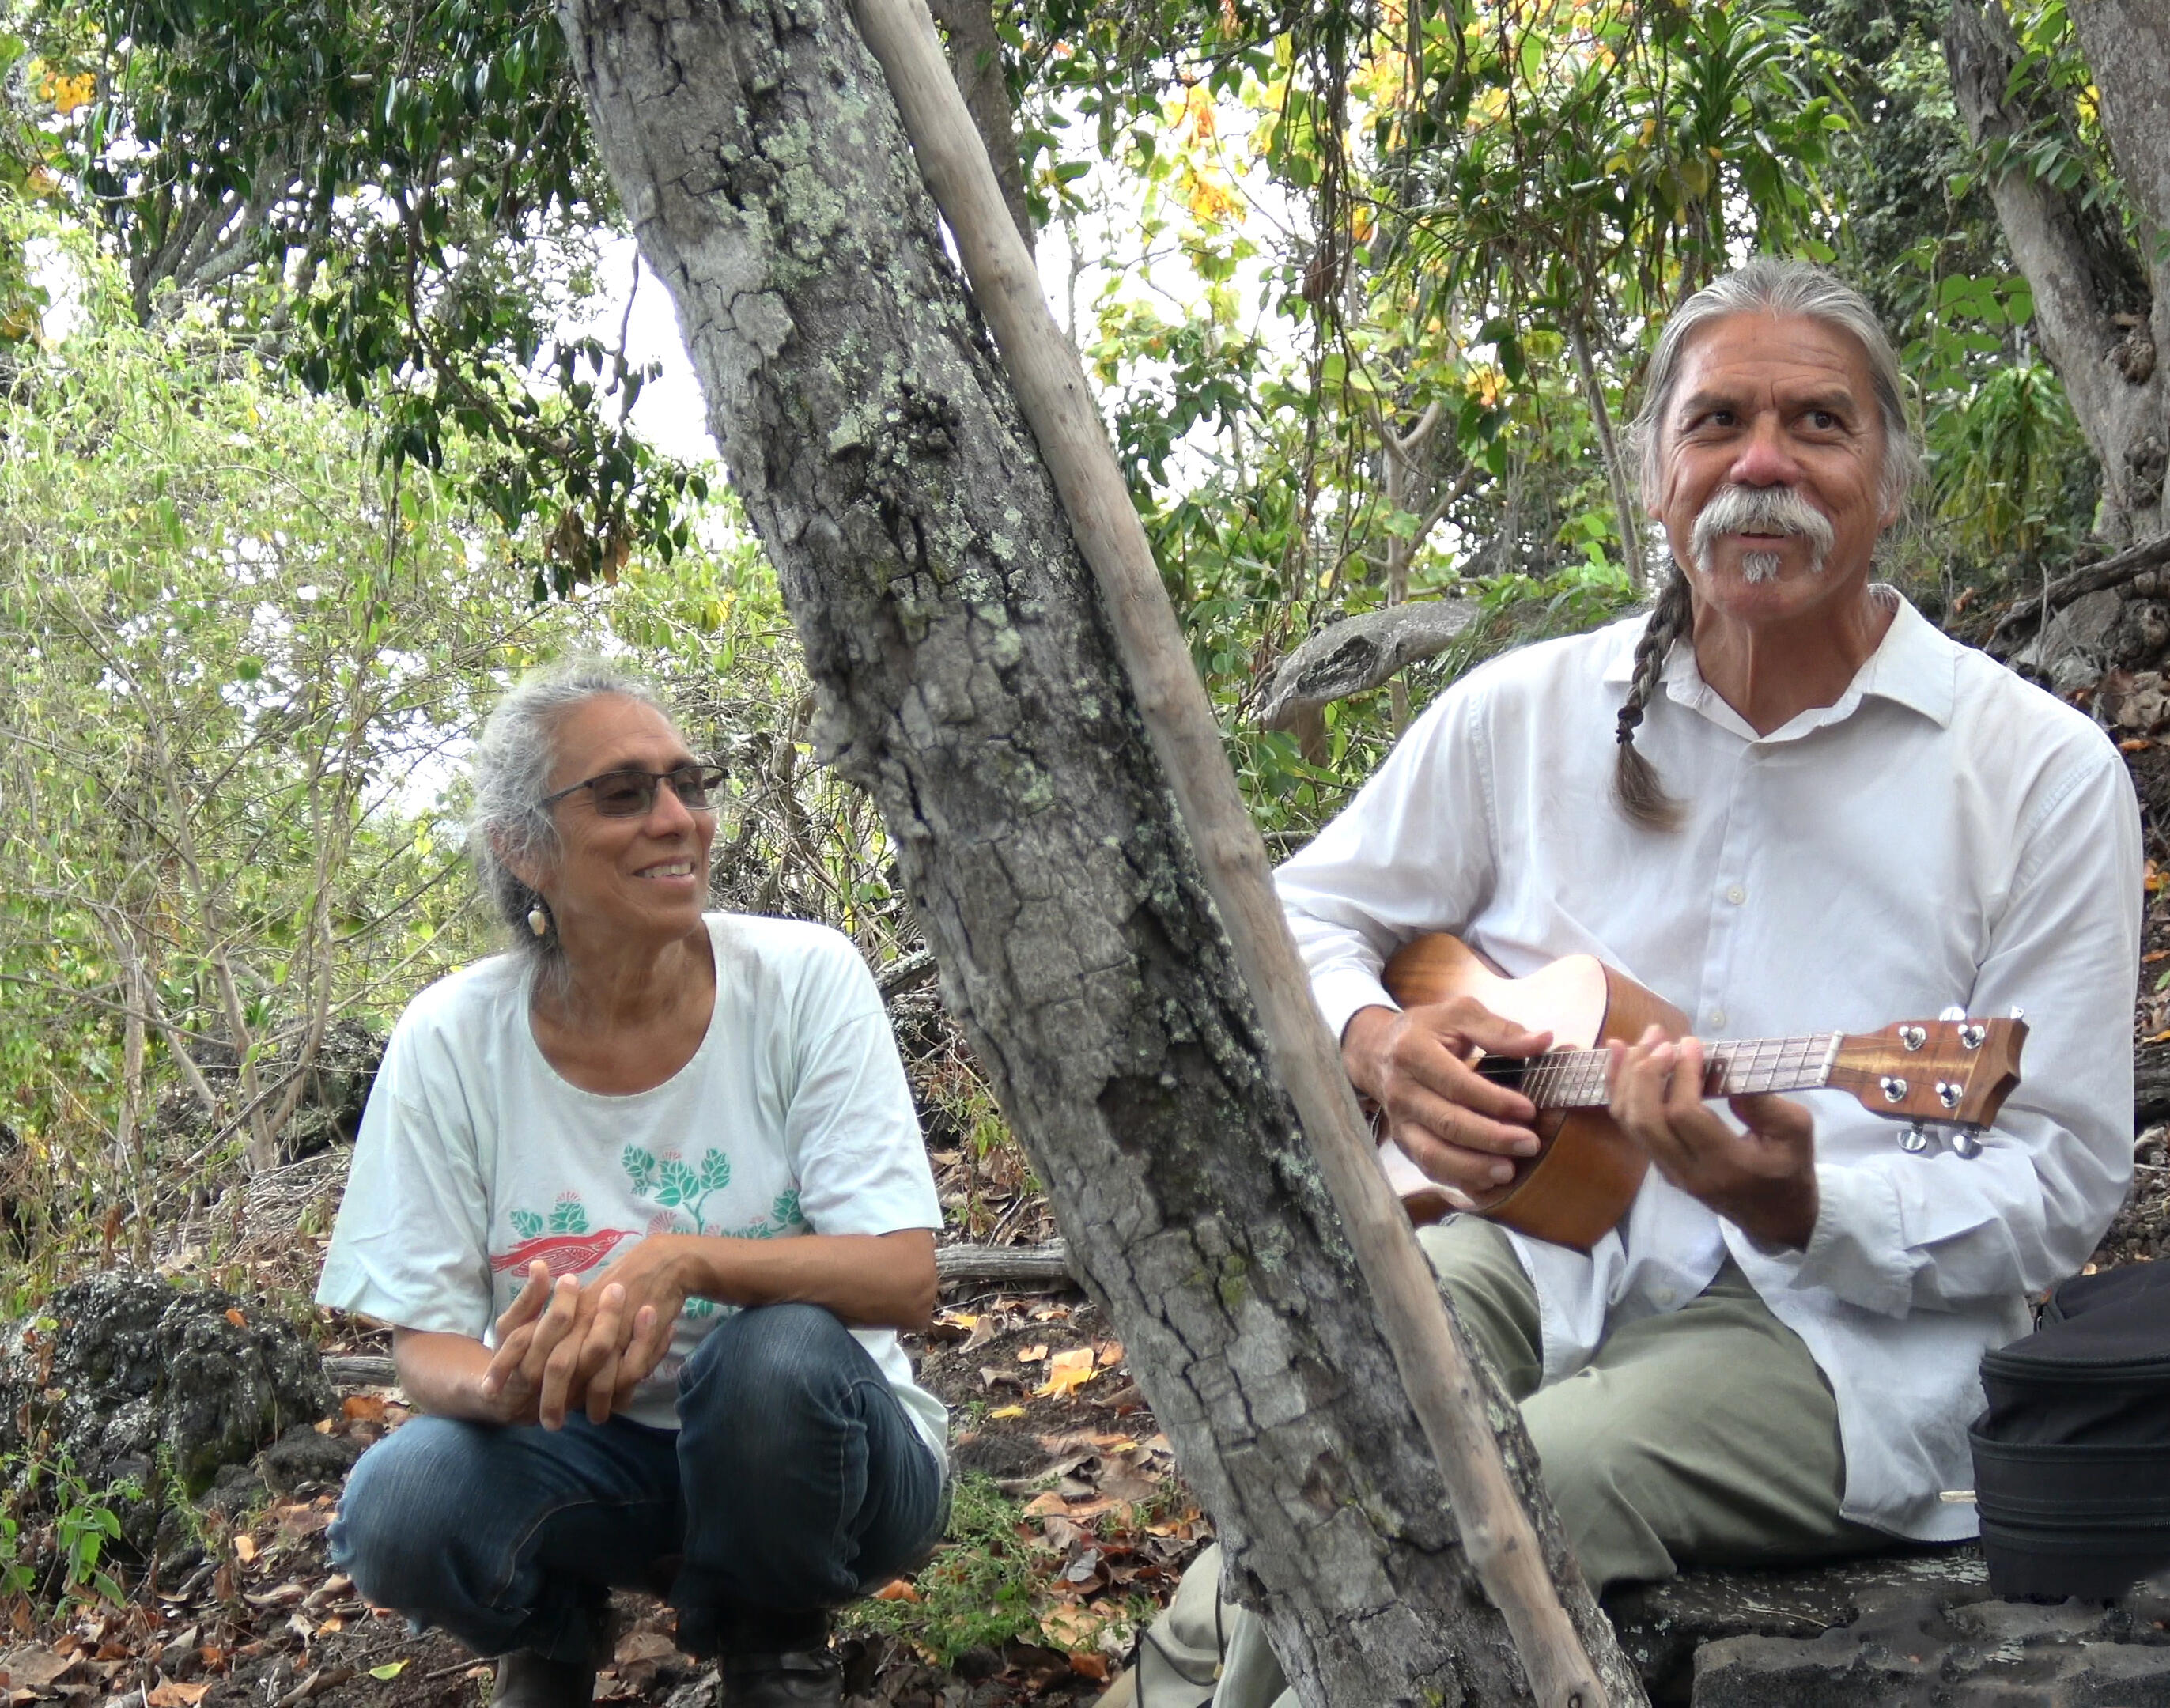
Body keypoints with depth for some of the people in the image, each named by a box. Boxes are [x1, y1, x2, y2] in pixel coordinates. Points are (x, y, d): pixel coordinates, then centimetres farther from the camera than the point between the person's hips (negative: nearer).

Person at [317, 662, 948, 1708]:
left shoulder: (804, 980, -13)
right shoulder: (450, 1043, -9)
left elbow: (905, 1278, -19)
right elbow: (425, 1343, -7)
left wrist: (683, 1259, -37)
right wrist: (500, 1386, -32)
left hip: (815, 1451, -1)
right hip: (586, 1456, 1)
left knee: (781, 1353, -34)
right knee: (395, 1509, -29)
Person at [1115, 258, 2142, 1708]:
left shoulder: (2042, 771, 0)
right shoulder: (1529, 710, 10)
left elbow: (2063, 1187, -1)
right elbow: (1302, 918, 20)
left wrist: (1799, 1209, -20)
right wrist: (1373, 1039, -4)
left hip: (1835, 1326, -2)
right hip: (1535, 1251, 3)